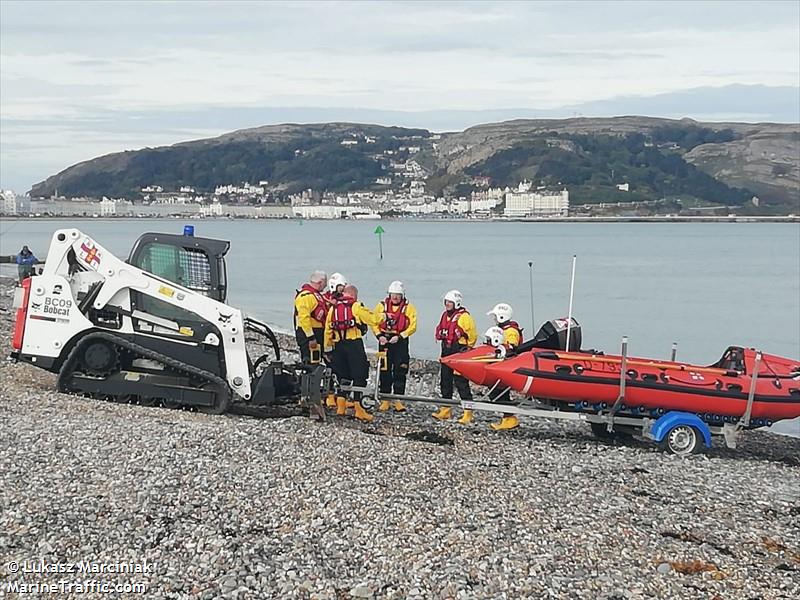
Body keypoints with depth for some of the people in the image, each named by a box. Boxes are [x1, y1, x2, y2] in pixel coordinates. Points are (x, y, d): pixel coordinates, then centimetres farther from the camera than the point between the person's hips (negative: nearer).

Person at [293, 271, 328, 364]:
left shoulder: (316, 294, 16)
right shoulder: (305, 296, -17)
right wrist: (311, 337, -25)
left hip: (318, 334, 10)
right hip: (308, 333, -10)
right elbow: (304, 318, -24)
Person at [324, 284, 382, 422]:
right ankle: (358, 408, -7)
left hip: (338, 346, 5)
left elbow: (328, 331, 13)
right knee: (359, 376, -2)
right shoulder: (356, 306, -2)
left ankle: (340, 407, 14)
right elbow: (373, 320, -4)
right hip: (354, 344, -5)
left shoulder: (333, 308, 14)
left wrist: (327, 348, 20)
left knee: (342, 375, 15)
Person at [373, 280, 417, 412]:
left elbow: (412, 326, -5)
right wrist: (379, 335, -9)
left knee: (400, 372, -3)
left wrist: (399, 337, -15)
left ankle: (398, 400, 3)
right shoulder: (381, 306, 6)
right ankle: (385, 400, 10)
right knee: (385, 372, 3)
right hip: (385, 342, 1)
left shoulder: (409, 308, 1)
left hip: (400, 342, -1)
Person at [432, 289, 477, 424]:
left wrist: (467, 348, -4)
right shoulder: (445, 315, 14)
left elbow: (472, 335, -9)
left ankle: (468, 412, -8)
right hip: (447, 352, 9)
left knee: (461, 383, -10)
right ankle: (445, 410, 21)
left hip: (460, 352, -9)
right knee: (445, 381, 12)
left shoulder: (464, 316, -11)